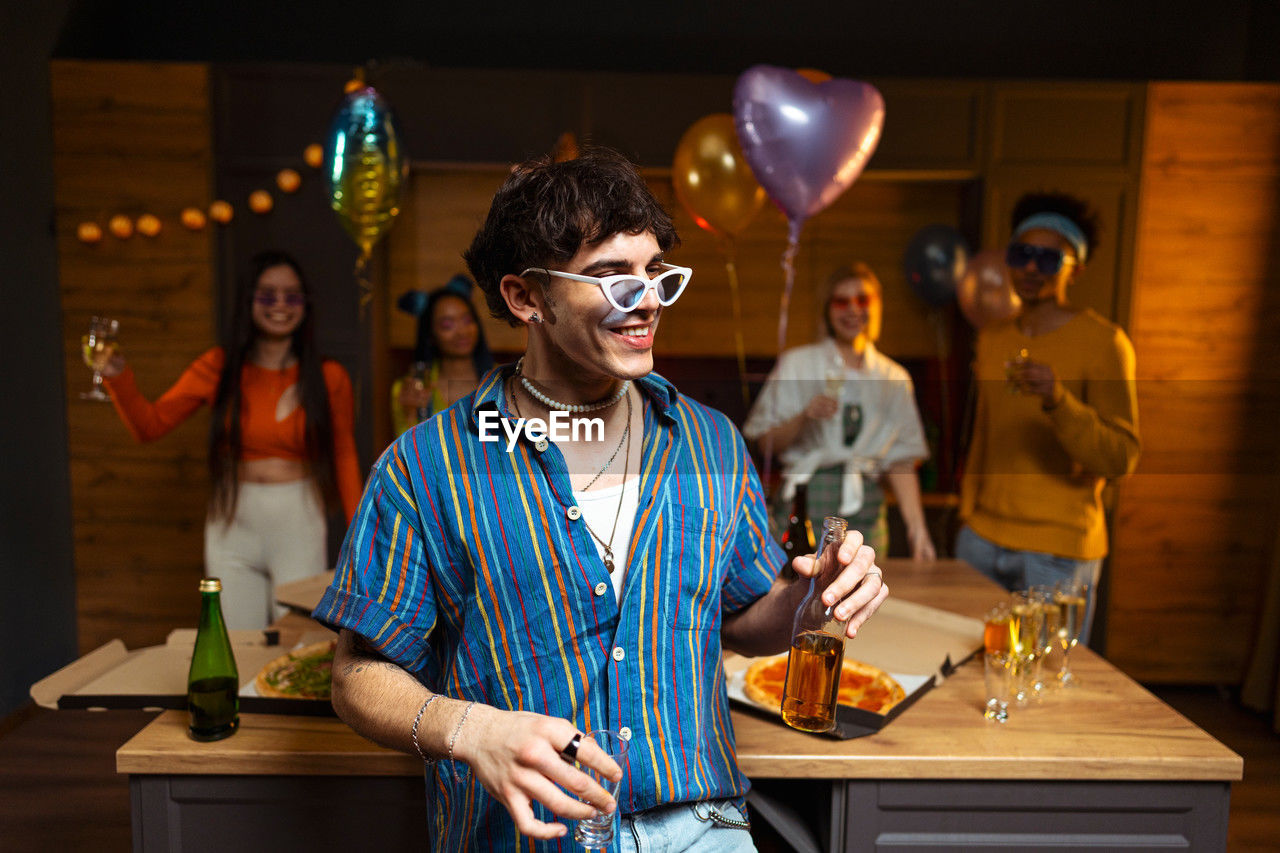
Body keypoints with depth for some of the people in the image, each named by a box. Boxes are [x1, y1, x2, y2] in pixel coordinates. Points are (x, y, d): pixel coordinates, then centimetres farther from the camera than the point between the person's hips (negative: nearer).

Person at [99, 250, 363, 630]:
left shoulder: (329, 378, -1)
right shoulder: (220, 367, 0)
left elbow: (344, 457, 4)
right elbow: (150, 424, 2)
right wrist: (118, 377, -14)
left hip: (299, 524, -1)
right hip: (232, 526, 1)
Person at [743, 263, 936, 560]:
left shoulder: (895, 377, 12)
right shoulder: (796, 363, 4)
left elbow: (901, 458, 10)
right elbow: (765, 441, 1)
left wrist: (917, 527, 3)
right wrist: (804, 418, -16)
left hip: (865, 513, 2)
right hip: (805, 505, -2)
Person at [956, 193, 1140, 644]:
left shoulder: (1104, 342, -7)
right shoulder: (992, 339, 12)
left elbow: (1121, 459, -14)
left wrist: (1057, 399, -29)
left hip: (1058, 549, -5)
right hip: (981, 538, 5)